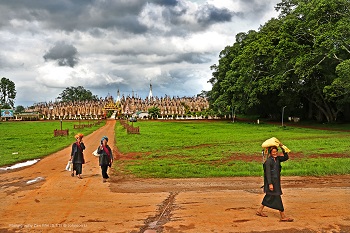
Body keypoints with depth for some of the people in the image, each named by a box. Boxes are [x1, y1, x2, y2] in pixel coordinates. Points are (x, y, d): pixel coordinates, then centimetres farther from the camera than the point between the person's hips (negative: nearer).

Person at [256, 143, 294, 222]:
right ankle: (283, 216, 1)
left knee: (269, 196, 18)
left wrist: (283, 148, -3)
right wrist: (270, 184, -22)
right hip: (271, 182, -9)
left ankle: (259, 210, 31)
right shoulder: (268, 161, -16)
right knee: (277, 197, -5)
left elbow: (286, 157, 6)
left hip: (276, 181, 9)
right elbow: (268, 173, -18)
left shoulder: (277, 159, 7)